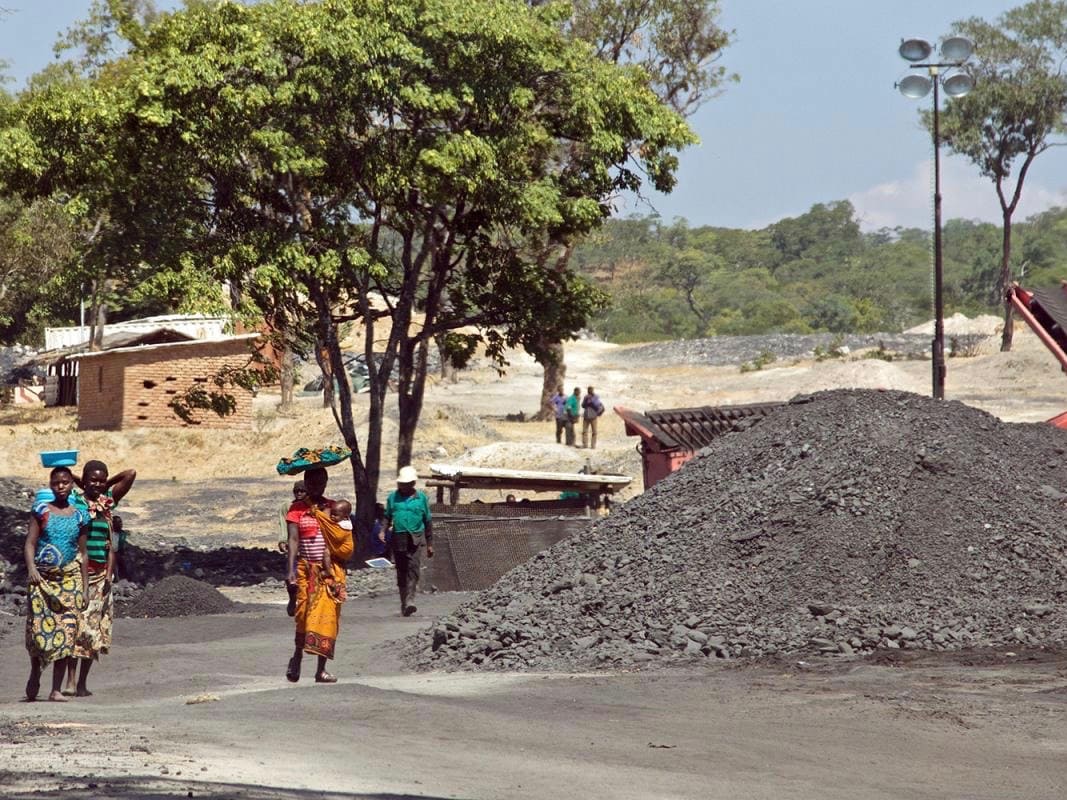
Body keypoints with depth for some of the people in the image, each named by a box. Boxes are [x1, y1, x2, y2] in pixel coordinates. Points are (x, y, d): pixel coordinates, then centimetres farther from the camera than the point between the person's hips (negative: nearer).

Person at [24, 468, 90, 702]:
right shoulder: (41, 511, 5)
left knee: (65, 633, -6)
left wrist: (84, 587, 10)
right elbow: (30, 543, -1)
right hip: (42, 577, -1)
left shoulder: (80, 516, 9)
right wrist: (31, 567, -19)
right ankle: (35, 674, 22)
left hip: (69, 579, 1)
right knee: (37, 629, -7)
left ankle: (56, 690, -2)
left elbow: (83, 554, 12)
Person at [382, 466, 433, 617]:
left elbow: (427, 522, 9)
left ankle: (409, 601, -23)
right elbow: (387, 517, 16)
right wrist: (383, 530, -5)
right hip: (398, 539, 3)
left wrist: (429, 544, 10)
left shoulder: (421, 498, 4)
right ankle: (404, 603, 16)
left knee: (413, 570, -15)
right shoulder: (393, 497, 8)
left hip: (415, 540, -3)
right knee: (401, 572, 7)